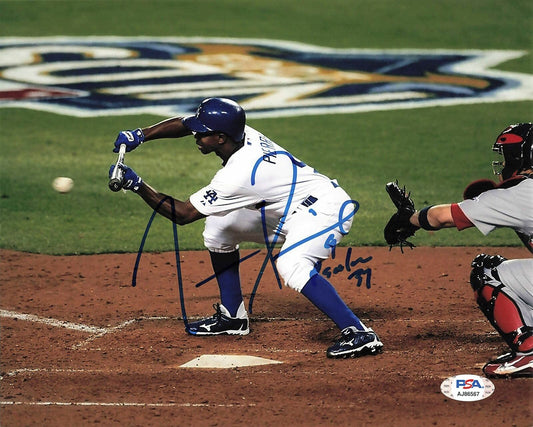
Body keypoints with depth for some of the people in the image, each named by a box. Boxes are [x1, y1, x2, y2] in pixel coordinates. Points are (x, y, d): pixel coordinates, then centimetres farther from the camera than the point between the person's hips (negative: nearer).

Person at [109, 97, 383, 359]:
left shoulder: (238, 174, -29)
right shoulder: (242, 134, -6)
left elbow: (182, 214, -22)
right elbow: (184, 124, 11)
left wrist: (137, 185, -20)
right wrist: (140, 135, -2)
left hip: (327, 208, -10)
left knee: (290, 264, -37)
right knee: (218, 227, 11)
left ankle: (359, 334, -38)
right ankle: (232, 317, 21)